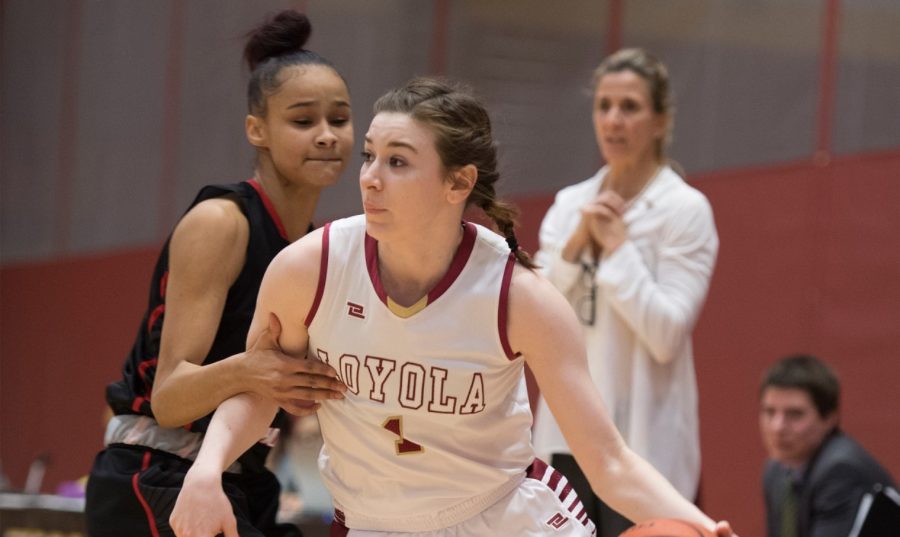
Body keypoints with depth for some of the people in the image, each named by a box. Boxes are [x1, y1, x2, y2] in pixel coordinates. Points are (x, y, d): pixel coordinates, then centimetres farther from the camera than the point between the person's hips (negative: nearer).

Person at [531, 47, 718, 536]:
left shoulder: (685, 210, -5)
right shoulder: (568, 205, 11)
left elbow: (666, 334, -14)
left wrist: (617, 244, -14)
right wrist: (575, 245, -8)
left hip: (642, 441, -5)